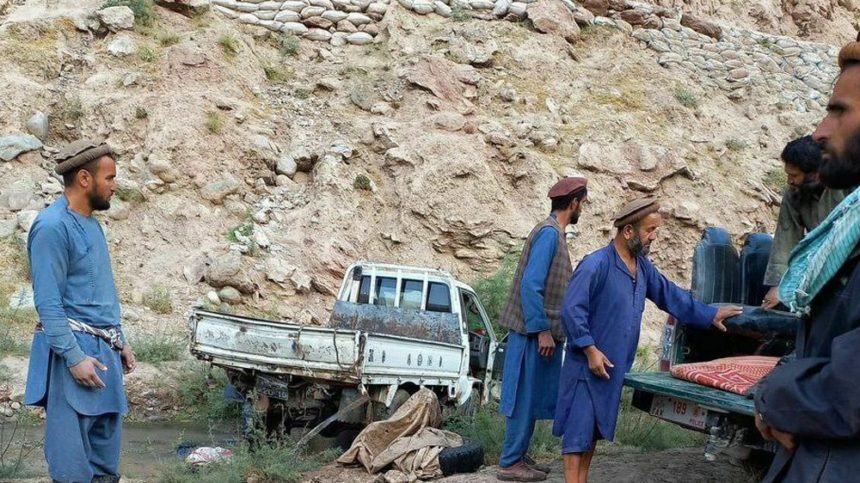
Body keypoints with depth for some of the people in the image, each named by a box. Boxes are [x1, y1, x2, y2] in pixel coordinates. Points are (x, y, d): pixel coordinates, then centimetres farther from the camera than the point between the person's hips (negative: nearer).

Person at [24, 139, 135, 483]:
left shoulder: (91, 223, 13)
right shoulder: (52, 226, -14)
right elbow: (47, 303, -18)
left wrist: (118, 341, 17)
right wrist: (74, 358, -20)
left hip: (103, 348, 9)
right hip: (73, 348, -9)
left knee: (106, 441, 12)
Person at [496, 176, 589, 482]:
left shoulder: (554, 232, 14)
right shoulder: (549, 233, -15)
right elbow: (530, 285, -22)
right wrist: (542, 331, -22)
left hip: (541, 331, 9)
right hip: (535, 332, -9)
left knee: (533, 397, 14)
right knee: (525, 397, -3)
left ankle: (519, 456, 22)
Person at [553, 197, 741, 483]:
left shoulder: (643, 267, 10)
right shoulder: (596, 265, -18)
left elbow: (670, 295, 21)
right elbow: (571, 310, -19)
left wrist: (710, 315, 20)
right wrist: (590, 350, -21)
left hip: (615, 367, 9)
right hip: (588, 365, -8)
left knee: (594, 429, 14)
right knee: (578, 429, -6)